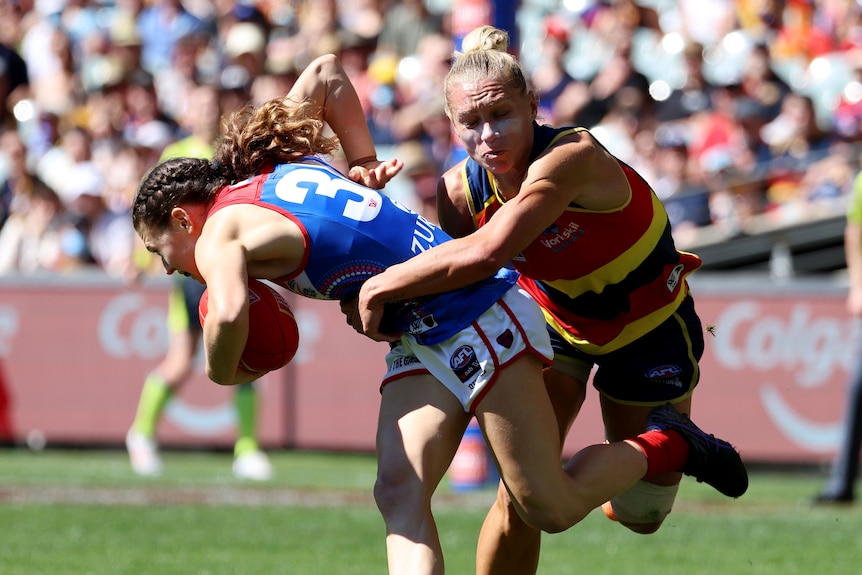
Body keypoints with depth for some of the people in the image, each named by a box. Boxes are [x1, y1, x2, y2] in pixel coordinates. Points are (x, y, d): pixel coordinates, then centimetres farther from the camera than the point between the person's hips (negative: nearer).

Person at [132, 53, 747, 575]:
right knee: (400, 495, -8)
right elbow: (326, 72, 28)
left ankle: (669, 444, 20)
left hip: (481, 316, -10)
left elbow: (229, 314, -35)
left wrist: (223, 374, -13)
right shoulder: (278, 161, 14)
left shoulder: (220, 233, -13)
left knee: (551, 509, -3)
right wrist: (364, 163, 23)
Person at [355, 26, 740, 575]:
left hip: (650, 326, -3)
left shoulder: (570, 158, -40)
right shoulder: (461, 188, -20)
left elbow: (487, 252, -53)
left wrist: (381, 287, -46)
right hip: (556, 321, 4)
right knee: (521, 495, -11)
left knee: (640, 513, 8)